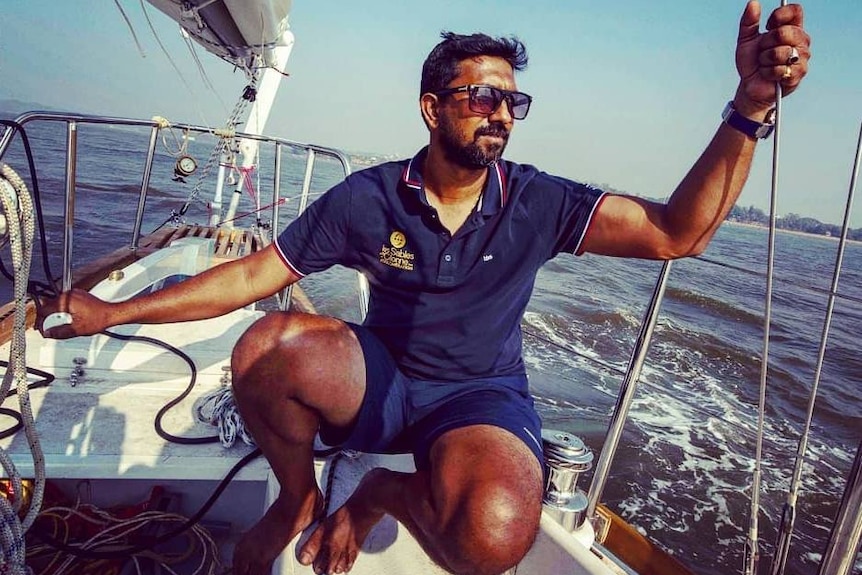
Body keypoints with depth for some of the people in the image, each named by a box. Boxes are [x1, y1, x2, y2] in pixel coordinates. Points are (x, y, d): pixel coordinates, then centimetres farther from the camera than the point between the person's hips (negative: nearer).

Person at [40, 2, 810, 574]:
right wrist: (116, 313, -4)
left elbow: (676, 232, -17)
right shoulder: (368, 198, -9)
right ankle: (298, 499, 2)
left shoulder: (537, 203, -10)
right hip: (380, 381, 1)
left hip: (482, 397, 0)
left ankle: (384, 492, 3)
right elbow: (255, 273, -4)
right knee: (268, 346, -30)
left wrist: (748, 110, -31)